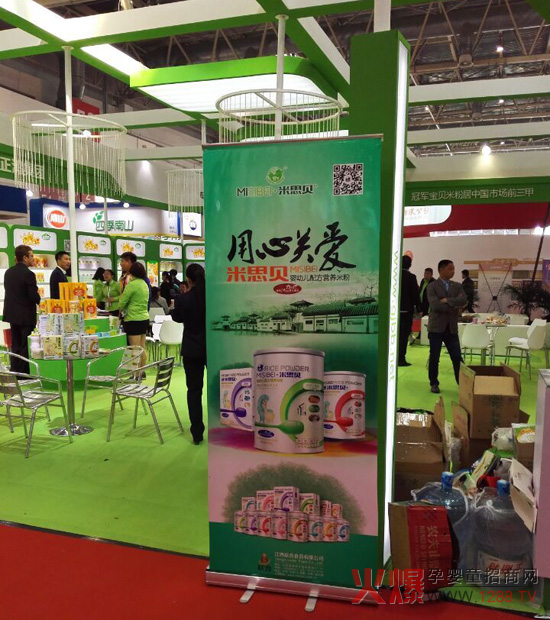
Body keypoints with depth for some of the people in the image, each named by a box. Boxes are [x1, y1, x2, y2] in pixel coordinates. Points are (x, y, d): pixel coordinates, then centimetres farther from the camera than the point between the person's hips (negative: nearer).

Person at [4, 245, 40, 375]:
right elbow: (34, 296, -19)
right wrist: (41, 302, 1)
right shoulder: (28, 274, -17)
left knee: (16, 344, 15)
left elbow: (8, 291, 12)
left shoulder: (8, 272, 8)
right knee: (26, 346, 0)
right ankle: (24, 373, 4)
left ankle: (14, 372, 20)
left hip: (12, 314, 8)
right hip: (26, 316, -8)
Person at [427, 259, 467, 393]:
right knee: (434, 358, 4)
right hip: (436, 327, -3)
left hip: (451, 328, 3)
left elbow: (464, 300, -8)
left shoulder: (457, 286, 10)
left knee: (457, 358, 4)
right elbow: (435, 305, -17)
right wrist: (455, 308, -10)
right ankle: (434, 384, 17)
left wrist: (447, 300, -17)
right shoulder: (432, 286, -4)